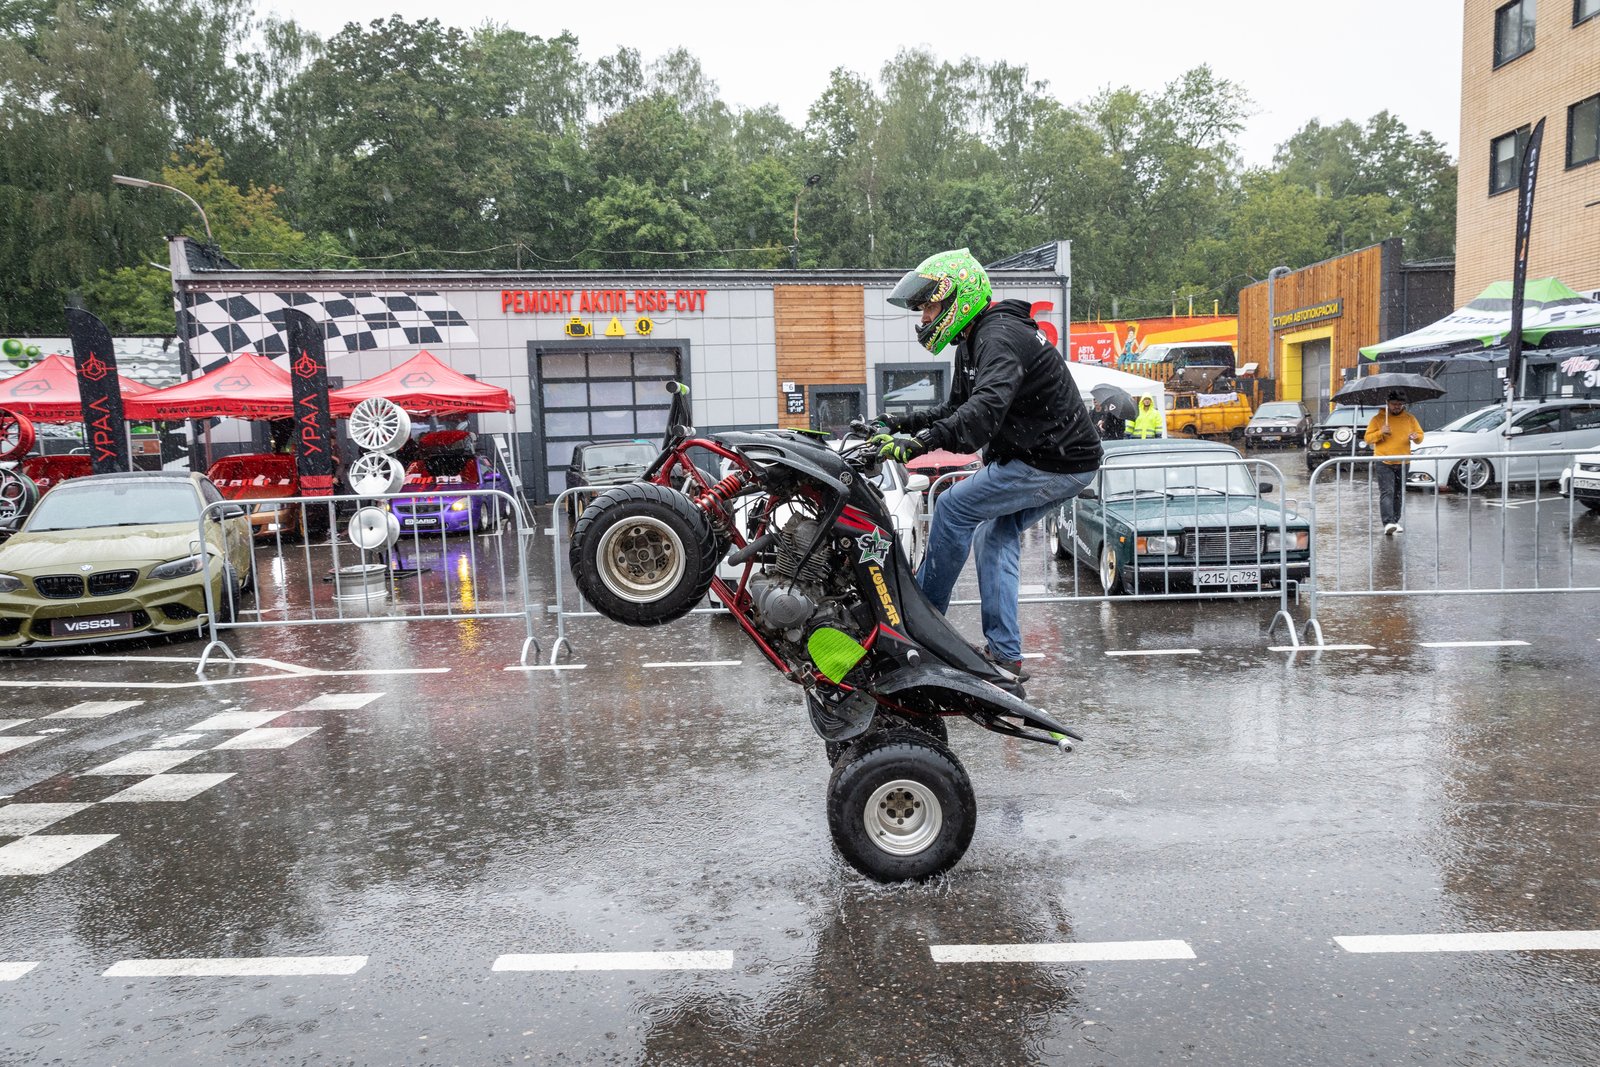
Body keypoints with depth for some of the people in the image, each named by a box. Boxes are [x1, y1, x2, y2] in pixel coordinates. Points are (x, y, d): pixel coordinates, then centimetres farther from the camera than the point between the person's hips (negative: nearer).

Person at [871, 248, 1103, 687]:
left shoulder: (999, 337, -20)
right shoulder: (973, 342, 14)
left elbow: (987, 408, -38)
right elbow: (956, 408, 22)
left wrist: (922, 441, -47)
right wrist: (901, 424, 9)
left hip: (1054, 464, -11)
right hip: (1059, 458, 11)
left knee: (954, 507, -9)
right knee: (996, 536, 13)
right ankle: (1005, 655, 13)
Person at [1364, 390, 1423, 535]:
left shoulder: (1410, 418, 10)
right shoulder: (1378, 418, 1)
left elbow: (1420, 435, 14)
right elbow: (1368, 438, 1)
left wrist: (1416, 437, -10)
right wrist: (1381, 432, -17)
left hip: (1402, 463, 4)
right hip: (1383, 463, -4)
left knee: (1399, 494, 10)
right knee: (1387, 492, -14)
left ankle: (1395, 521, 20)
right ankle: (1388, 523, -23)